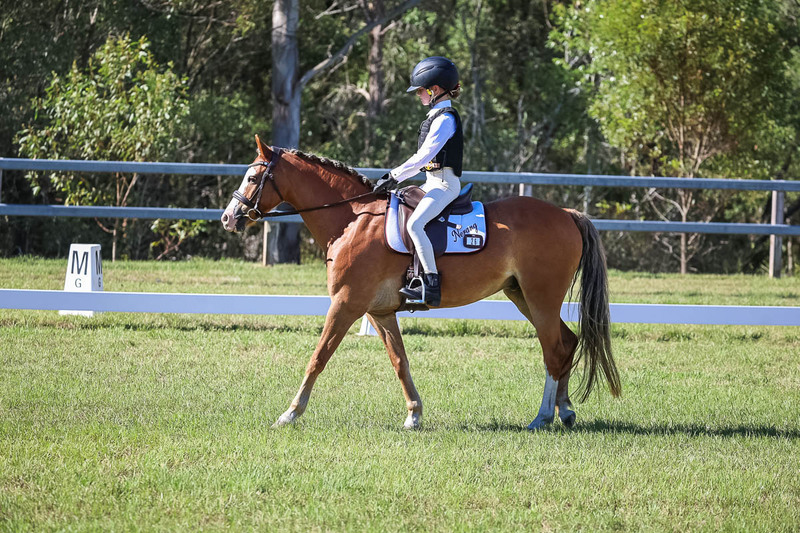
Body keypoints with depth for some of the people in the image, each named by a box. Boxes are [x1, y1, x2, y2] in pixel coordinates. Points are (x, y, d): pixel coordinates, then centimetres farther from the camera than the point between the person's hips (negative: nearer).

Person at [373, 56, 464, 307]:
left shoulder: (445, 119, -14)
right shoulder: (437, 116, 17)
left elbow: (424, 156, -21)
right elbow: (424, 157, 21)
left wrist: (395, 176, -19)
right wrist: (396, 174, 11)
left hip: (444, 184, -11)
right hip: (433, 182, 11)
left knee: (415, 223, -29)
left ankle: (431, 283, -34)